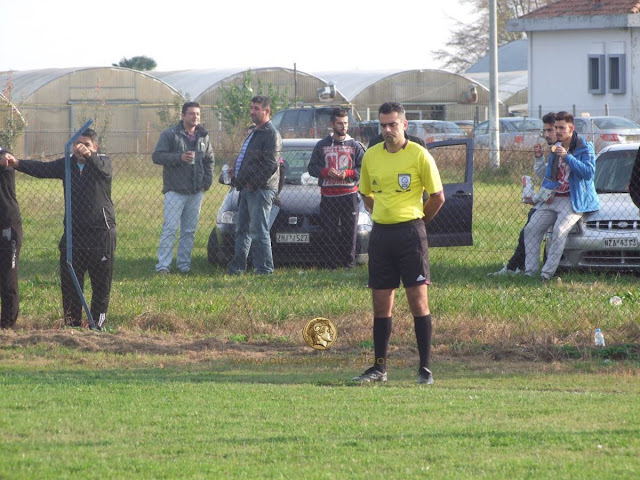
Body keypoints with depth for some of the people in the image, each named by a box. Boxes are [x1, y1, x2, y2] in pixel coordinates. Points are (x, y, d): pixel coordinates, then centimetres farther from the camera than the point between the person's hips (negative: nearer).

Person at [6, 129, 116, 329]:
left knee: (101, 283, 3)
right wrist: (17, 164, -27)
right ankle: (72, 324, 11)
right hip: (74, 233, 4)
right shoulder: (67, 164, 6)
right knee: (69, 281, 2)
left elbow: (104, 168, -28)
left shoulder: (103, 162, -4)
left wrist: (88, 155, -51)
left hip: (101, 233, -4)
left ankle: (98, 324, 14)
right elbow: (43, 169, -8)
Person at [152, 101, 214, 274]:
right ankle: (163, 265, -8)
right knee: (170, 229, -9)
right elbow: (157, 156, -8)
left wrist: (207, 182, 9)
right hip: (175, 190, -5)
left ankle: (184, 263, 15)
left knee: (190, 230, 7)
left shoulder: (203, 137, 12)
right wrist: (179, 157, -20)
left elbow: (209, 160, 21)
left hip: (196, 192, 5)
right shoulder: (170, 135, -4)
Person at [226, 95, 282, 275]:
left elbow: (270, 165, -18)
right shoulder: (255, 133, 20)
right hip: (248, 189, 10)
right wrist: (235, 168, 11)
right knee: (242, 229, 11)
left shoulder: (271, 135, -11)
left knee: (258, 230, -7)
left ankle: (264, 268, -3)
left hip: (261, 190, -10)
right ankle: (237, 265, 16)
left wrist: (253, 183, -16)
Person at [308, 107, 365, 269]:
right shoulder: (322, 145, 10)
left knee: (350, 231, -3)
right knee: (330, 232, 0)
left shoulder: (355, 146, 8)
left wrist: (347, 173, -11)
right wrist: (326, 172, -10)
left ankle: (349, 262, 3)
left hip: (349, 195, -1)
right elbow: (312, 167, 9)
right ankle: (332, 262, 6)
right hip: (328, 195, 1)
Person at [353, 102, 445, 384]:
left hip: (410, 232, -5)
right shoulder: (371, 156, 8)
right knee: (381, 304, 6)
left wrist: (416, 221, 7)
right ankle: (379, 367, 13)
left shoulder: (419, 155, -5)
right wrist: (382, 214, 12)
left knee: (418, 300, -6)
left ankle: (425, 368, -3)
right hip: (380, 232, 5)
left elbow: (437, 197, 1)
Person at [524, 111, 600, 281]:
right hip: (553, 198, 7)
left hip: (575, 200, -7)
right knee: (531, 228, -9)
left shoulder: (585, 148, -4)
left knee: (560, 231, -28)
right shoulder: (555, 148, 17)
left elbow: (589, 172, -19)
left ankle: (548, 272, -27)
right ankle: (530, 271, -10)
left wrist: (567, 157, -23)